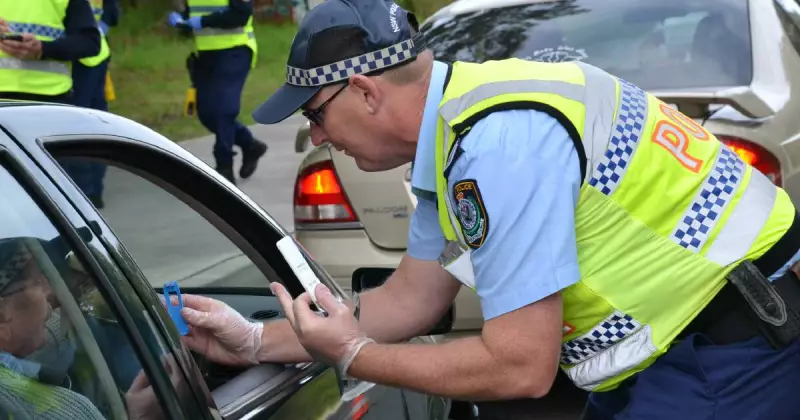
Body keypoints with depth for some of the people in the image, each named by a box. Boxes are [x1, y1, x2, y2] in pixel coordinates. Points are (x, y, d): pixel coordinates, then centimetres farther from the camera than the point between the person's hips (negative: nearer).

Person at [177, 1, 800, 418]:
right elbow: (411, 299, 12)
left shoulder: (499, 143, -27)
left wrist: (351, 354, -11)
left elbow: (521, 368, -24)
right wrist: (256, 341, 8)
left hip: (734, 352, -9)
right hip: (677, 339, 9)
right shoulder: (450, 129, 4)